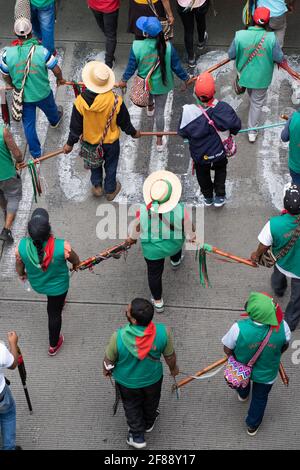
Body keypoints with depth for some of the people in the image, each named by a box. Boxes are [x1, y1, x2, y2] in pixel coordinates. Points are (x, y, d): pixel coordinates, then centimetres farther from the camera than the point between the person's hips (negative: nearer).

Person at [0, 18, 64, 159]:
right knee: (50, 109, 34)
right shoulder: (42, 51, -28)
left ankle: (36, 153, 35)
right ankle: (54, 120, 68)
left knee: (28, 124, 21)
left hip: (23, 96, 1)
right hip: (43, 94, -1)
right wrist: (60, 79, 10)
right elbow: (56, 70, -14)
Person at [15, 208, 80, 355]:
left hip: (36, 284, 2)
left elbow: (19, 265, -10)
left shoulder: (21, 247, -33)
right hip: (58, 286, -2)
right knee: (54, 314, 23)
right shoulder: (62, 247, -39)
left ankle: (60, 302, 70)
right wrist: (76, 265, 10)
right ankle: (53, 345, 46)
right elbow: (75, 260, -15)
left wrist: (21, 275, 14)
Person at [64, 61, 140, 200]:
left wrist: (70, 143, 1)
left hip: (90, 141, 0)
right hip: (111, 142, 0)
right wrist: (133, 133, 9)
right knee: (111, 165, 26)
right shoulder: (115, 101, -30)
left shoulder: (81, 102, -30)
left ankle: (97, 186, 47)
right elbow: (124, 122, -13)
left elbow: (75, 126, -16)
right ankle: (110, 190, 46)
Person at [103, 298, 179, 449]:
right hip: (153, 378, 2)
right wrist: (173, 368, 10)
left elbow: (109, 360, -18)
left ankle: (137, 436, 47)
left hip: (127, 381, -1)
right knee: (151, 402, 33)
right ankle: (149, 423, 61)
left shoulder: (119, 337, -39)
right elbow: (170, 356, -13)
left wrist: (106, 370, 7)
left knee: (132, 406, 30)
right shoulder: (163, 332, -34)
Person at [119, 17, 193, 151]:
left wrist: (124, 80, 6)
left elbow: (131, 66, -13)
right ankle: (159, 141, 25)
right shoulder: (167, 47, -26)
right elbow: (176, 66, -13)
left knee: (149, 96, 38)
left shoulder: (136, 47, -27)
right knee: (160, 111, 13)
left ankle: (150, 107, 72)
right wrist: (186, 78, 5)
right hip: (161, 84, -1)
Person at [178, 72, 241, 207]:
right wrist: (229, 132, 10)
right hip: (220, 152, 0)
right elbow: (236, 125, -13)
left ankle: (208, 197, 51)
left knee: (203, 174, 30)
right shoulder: (223, 108, -30)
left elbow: (182, 133, -15)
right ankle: (220, 197, 41)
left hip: (199, 156, 0)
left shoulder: (188, 112, -32)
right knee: (220, 170, 33)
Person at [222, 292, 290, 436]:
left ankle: (243, 394, 71)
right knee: (260, 398, 30)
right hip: (266, 373, 0)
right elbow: (284, 347, -12)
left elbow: (227, 350, -22)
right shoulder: (282, 326, -35)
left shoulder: (239, 328, -41)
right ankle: (252, 426, 53)